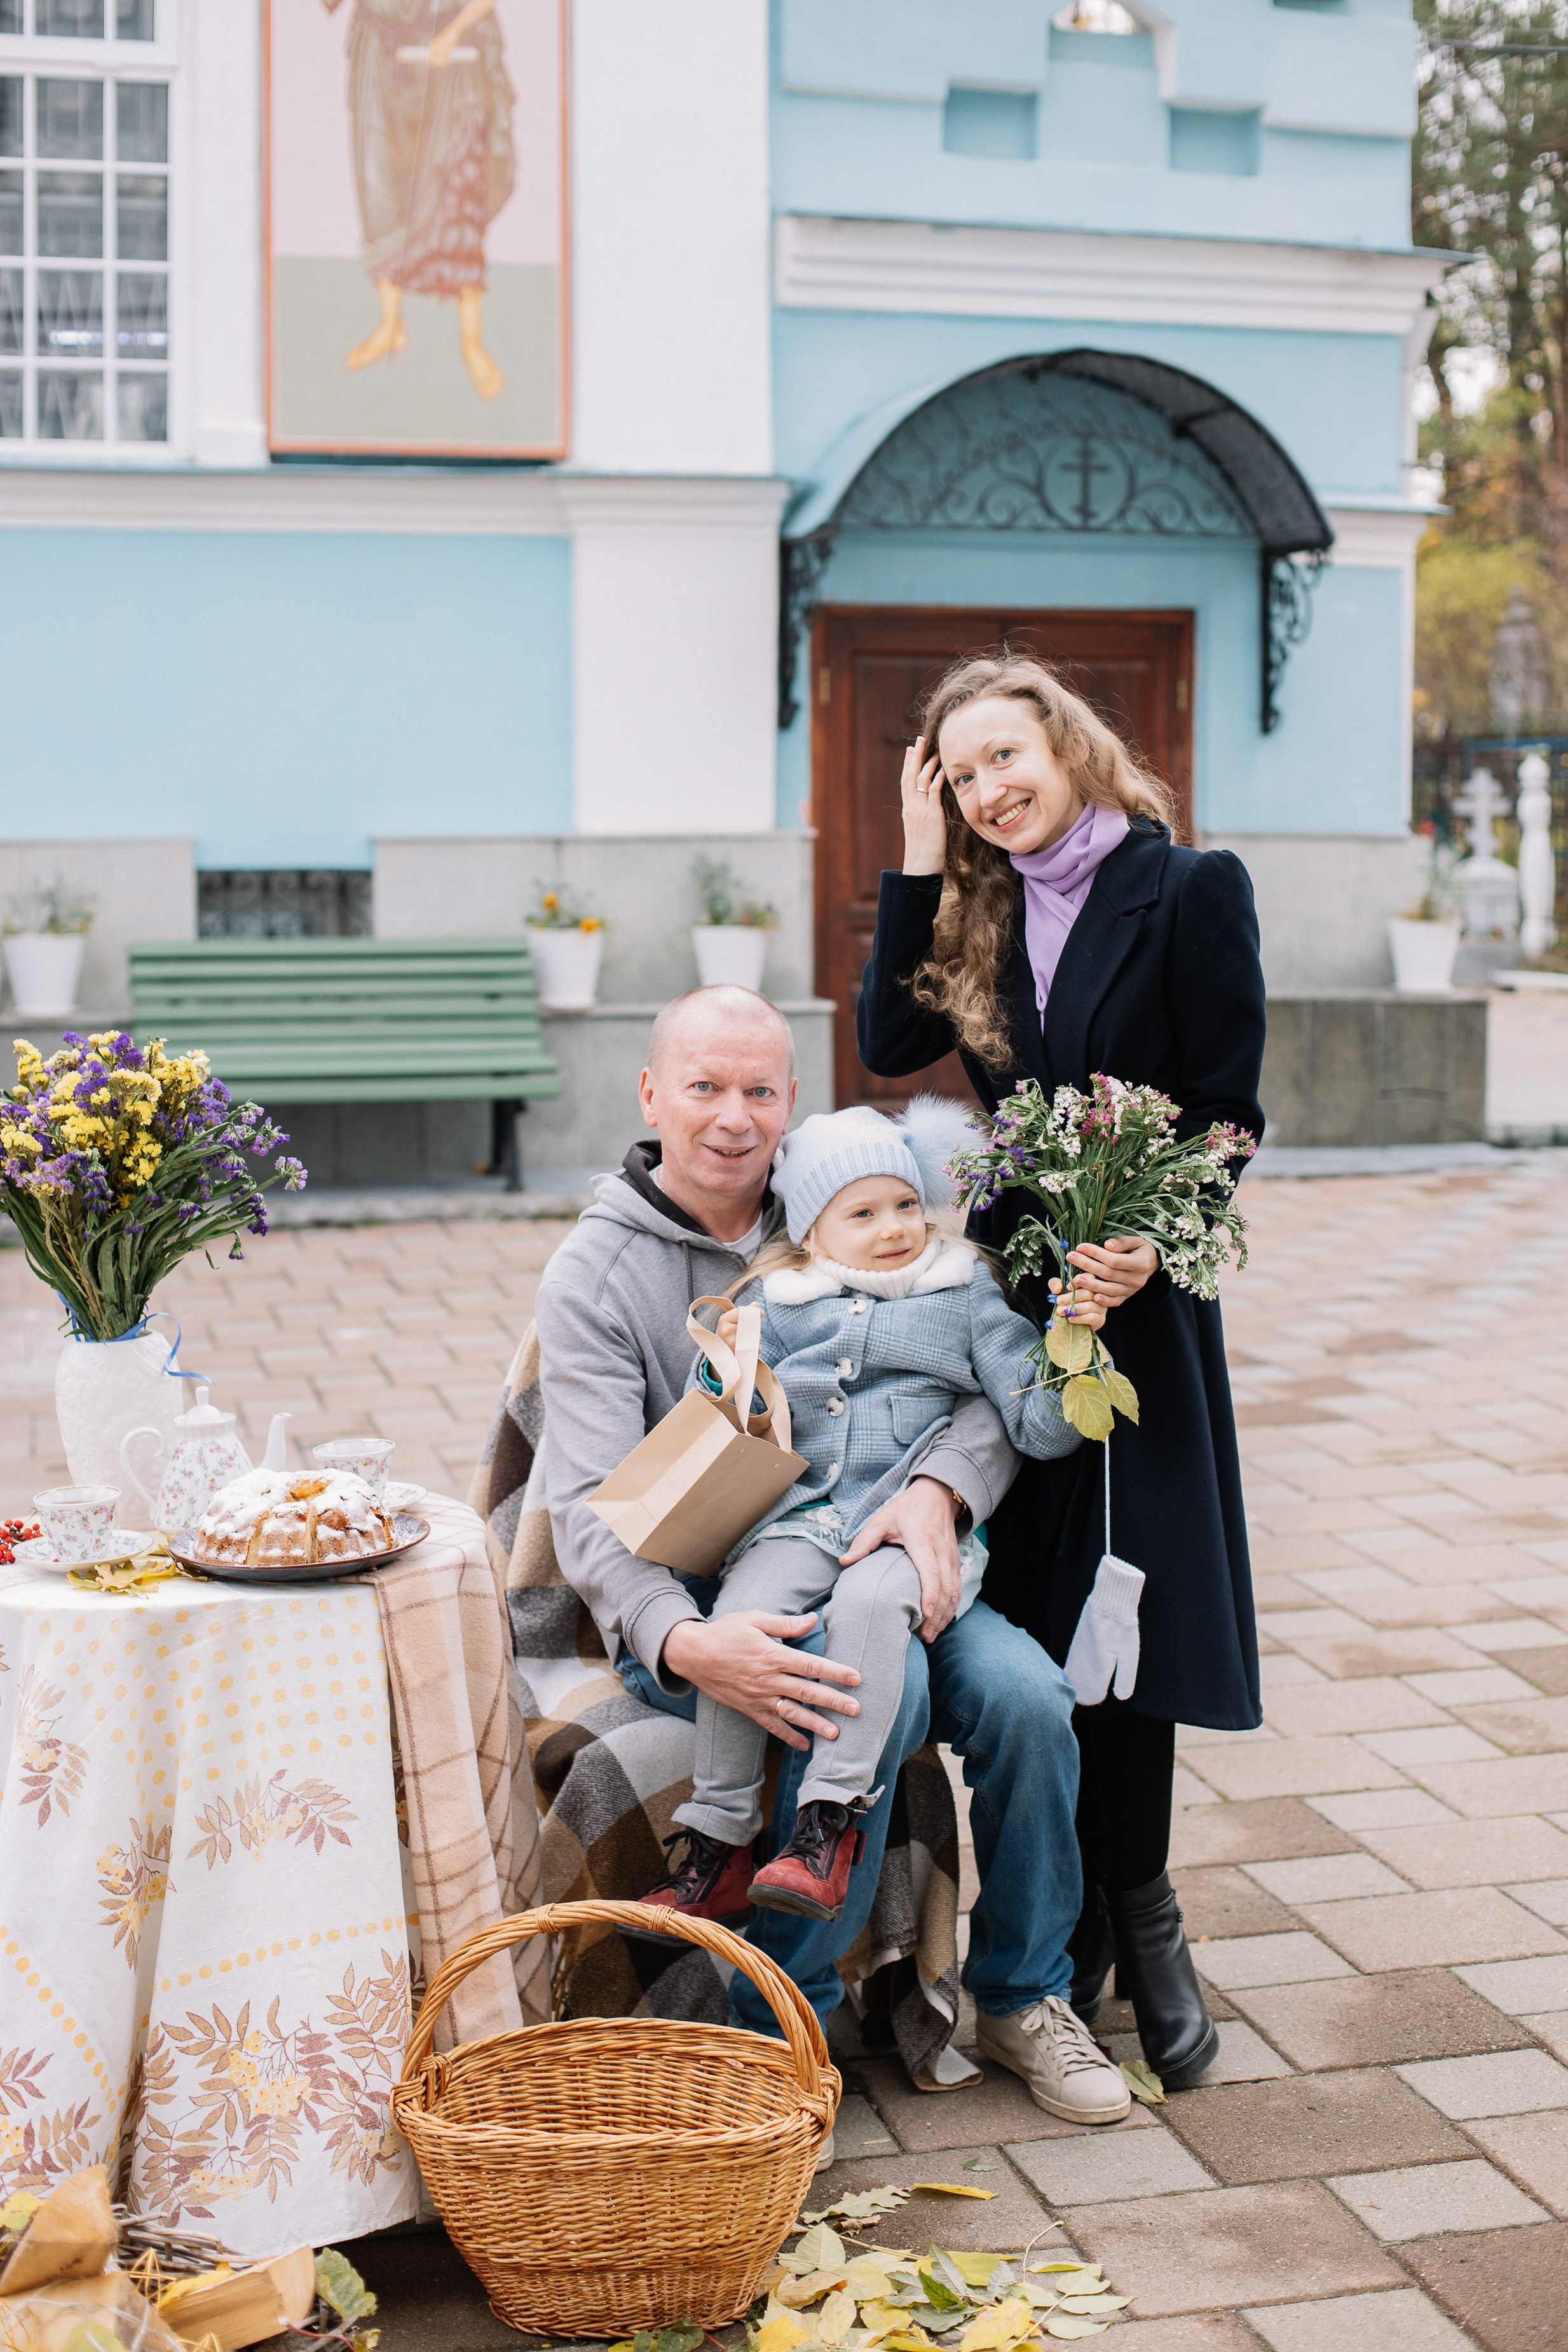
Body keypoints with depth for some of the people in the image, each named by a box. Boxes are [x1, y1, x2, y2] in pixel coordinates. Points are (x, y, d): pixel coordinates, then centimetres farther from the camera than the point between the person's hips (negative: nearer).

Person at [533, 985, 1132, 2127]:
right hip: (698, 1597, -4)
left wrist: (936, 1489, -20)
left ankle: (1024, 1996, 3)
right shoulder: (596, 1274, -4)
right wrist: (685, 1645, -34)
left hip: (867, 1561, 4)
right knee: (875, 1683, -32)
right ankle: (777, 2018, -15)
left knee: (1024, 1691, -22)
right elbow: (595, 1510, -14)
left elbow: (997, 1388, 2)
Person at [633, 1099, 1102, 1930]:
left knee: (868, 1603, -35)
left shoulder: (965, 1296, 13)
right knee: (737, 1615, -26)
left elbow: (1040, 1429, 7)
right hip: (799, 1518, 2)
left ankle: (828, 1829, -32)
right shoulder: (779, 1305, 15)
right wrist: (725, 1372, -6)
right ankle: (719, 1849, -16)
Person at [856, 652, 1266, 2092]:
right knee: (1021, 1615, 4)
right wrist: (920, 864, 0)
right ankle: (1082, 1922, 15)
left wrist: (1151, 1241, -22)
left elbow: (1229, 1110, -7)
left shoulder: (1191, 890, -5)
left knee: (1118, 1609, -2)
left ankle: (1132, 1919, 11)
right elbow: (890, 1041, -1)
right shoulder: (980, 913, 11)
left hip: (1134, 1291, -4)